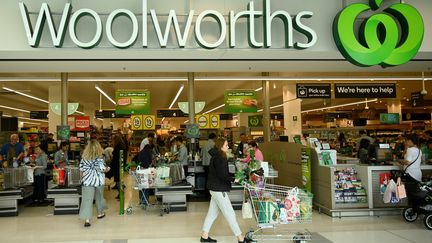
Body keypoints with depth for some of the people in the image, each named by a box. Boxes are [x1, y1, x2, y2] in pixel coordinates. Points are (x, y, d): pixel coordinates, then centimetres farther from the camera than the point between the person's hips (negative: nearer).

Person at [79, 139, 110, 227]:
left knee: (87, 199, -4)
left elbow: (81, 168, 3)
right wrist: (106, 169, 3)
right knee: (99, 196, 20)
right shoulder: (99, 156, -11)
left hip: (87, 180, 1)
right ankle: (100, 213, 38)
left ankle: (87, 219, -15)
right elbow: (102, 168, -17)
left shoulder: (85, 156, 0)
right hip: (98, 179, -1)